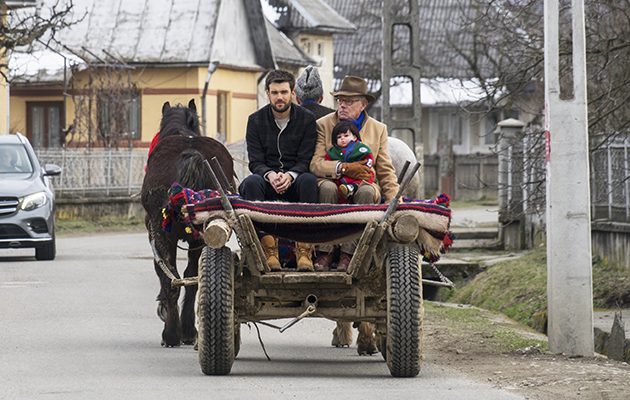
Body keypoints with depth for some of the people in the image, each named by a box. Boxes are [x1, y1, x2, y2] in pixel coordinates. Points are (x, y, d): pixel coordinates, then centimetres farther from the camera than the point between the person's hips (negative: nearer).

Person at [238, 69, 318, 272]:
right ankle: (267, 246, -38)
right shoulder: (256, 120, 6)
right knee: (251, 182, -33)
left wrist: (290, 176, -25)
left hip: (295, 181, -1)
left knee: (309, 180, -35)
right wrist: (270, 175, -23)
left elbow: (305, 161, -4)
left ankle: (304, 249, -36)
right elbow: (255, 162, -1)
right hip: (267, 181, 1)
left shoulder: (307, 119, 3)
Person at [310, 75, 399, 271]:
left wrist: (394, 201, -6)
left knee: (366, 191, -34)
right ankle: (324, 252, -31)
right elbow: (315, 164, -6)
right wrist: (344, 168, -22)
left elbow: (386, 171, 10)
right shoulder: (323, 125, 7)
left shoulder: (378, 129, 13)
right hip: (332, 182, -1)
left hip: (364, 184, 1)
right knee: (327, 187, -35)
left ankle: (348, 252, -31)